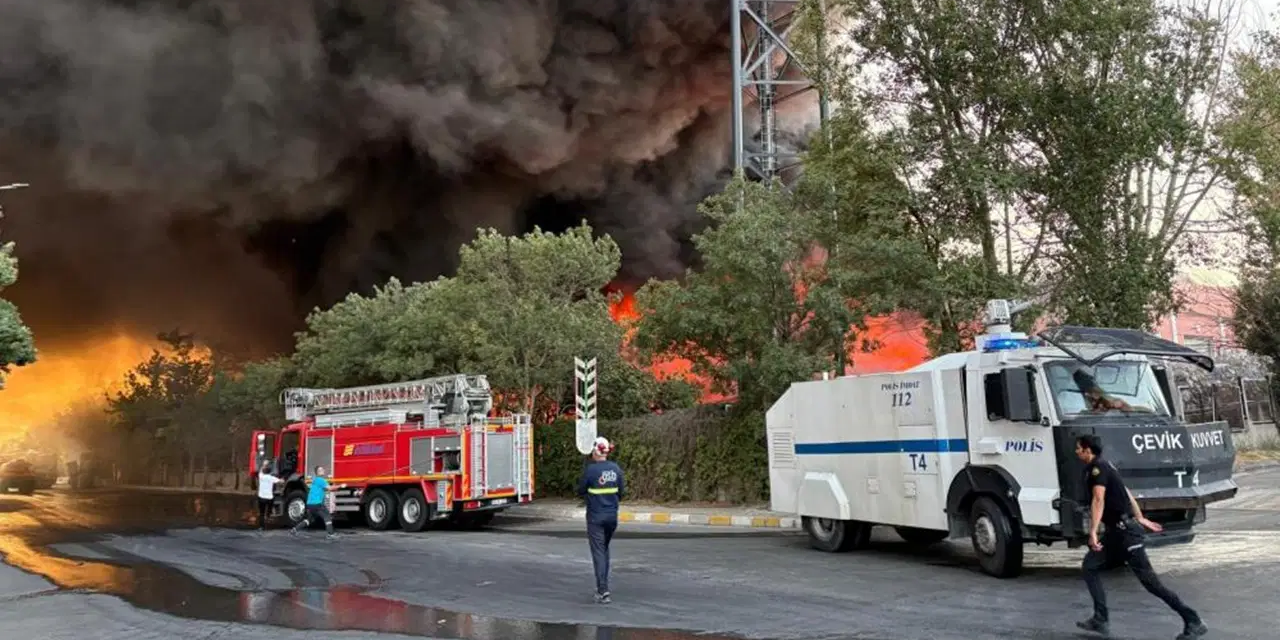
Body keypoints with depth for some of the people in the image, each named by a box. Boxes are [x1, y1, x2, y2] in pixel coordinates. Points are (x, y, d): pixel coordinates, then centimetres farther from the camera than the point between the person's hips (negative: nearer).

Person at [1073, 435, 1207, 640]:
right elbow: (1126, 493, 23)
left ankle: (1194, 622, -3)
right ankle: (1100, 620, 5)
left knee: (1149, 580, -9)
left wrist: (1093, 532, -33)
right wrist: (1140, 519, 31)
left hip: (1125, 530, -10)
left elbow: (1098, 501, -25)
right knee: (1090, 567, 7)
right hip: (1116, 531, 10)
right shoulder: (1105, 466, 16)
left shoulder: (1098, 468, -14)